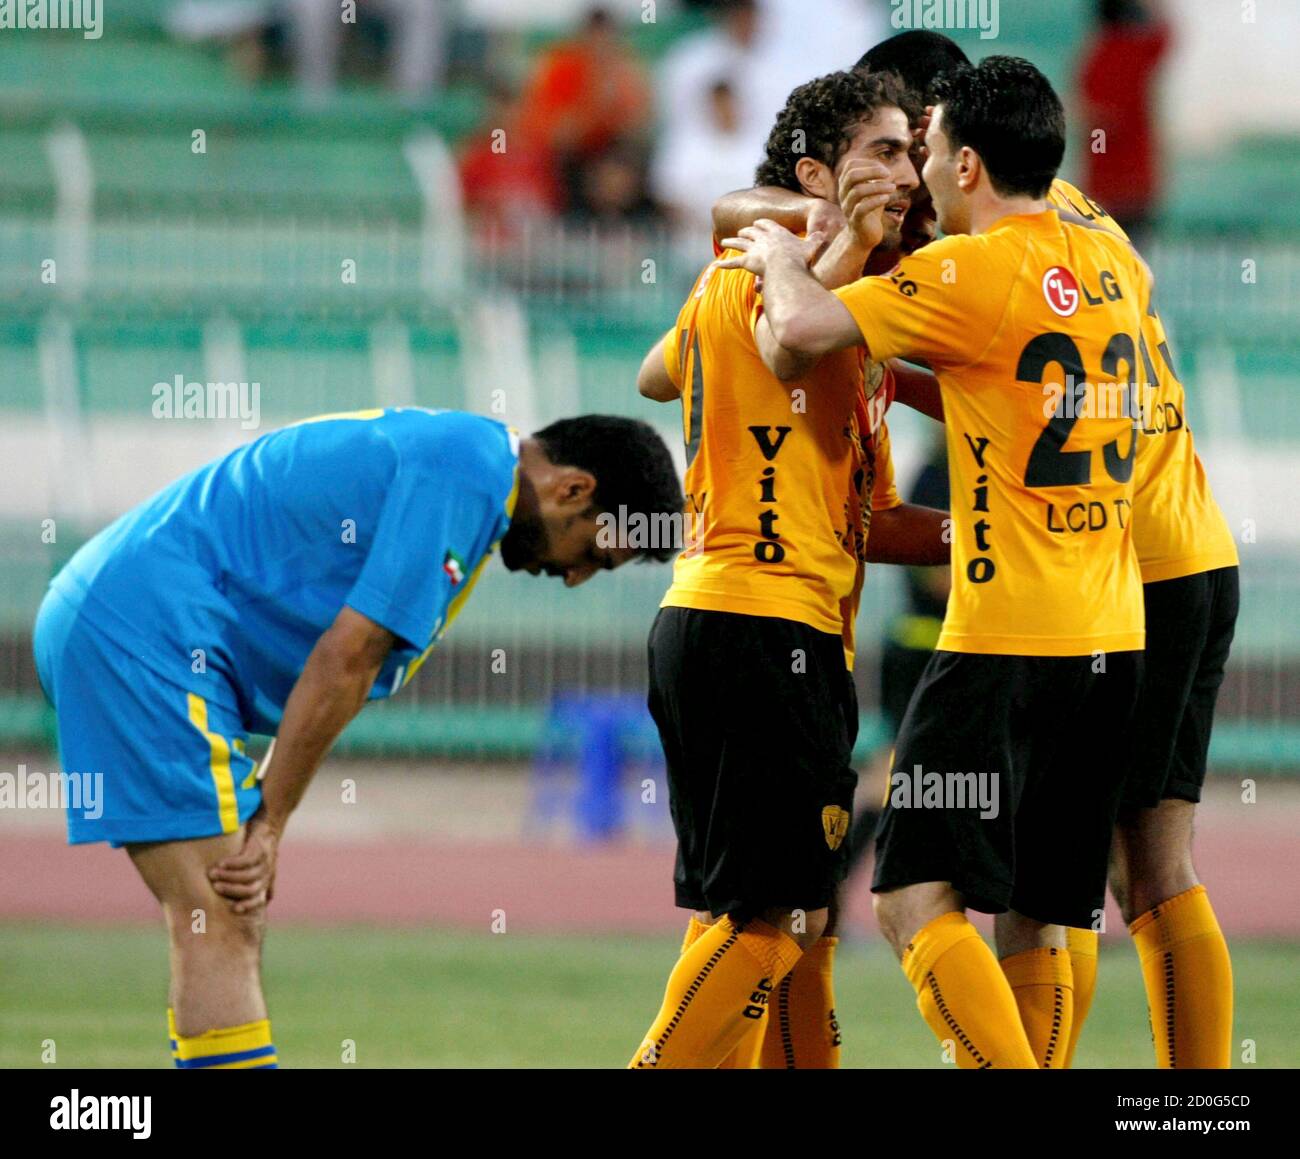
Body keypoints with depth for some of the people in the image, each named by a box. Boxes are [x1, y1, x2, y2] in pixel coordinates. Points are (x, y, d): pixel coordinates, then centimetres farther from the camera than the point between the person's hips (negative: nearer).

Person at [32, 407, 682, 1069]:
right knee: (221, 927, -15)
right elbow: (346, 656, -16)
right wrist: (268, 825, -12)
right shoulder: (466, 472, -12)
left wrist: (262, 817, 8)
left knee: (232, 925, 12)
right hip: (148, 625, -11)